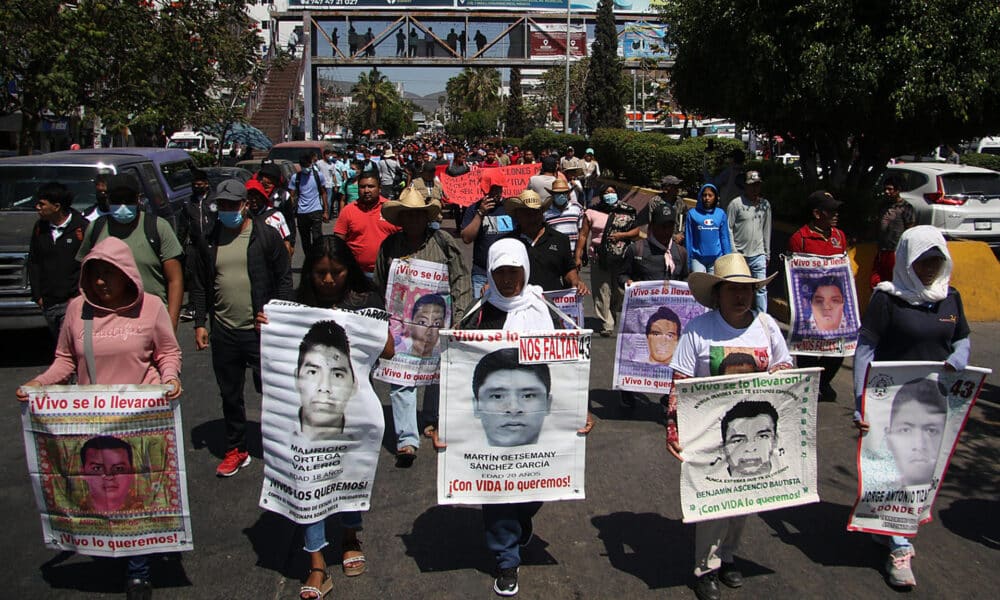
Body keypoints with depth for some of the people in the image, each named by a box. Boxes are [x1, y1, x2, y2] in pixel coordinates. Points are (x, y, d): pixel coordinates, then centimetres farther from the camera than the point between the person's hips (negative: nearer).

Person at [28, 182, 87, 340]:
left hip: (72, 302, -6)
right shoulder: (40, 227, 9)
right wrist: (37, 295, 9)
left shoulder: (82, 227, -8)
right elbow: (33, 262, 16)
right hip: (48, 303, 6)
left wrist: (78, 296, -12)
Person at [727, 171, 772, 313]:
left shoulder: (765, 204, 11)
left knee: (761, 289, 0)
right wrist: (733, 252, -9)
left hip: (758, 255, 3)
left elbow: (767, 230, 15)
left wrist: (767, 253, 14)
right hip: (739, 254, -3)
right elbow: (728, 229, -4)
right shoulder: (736, 203, -3)